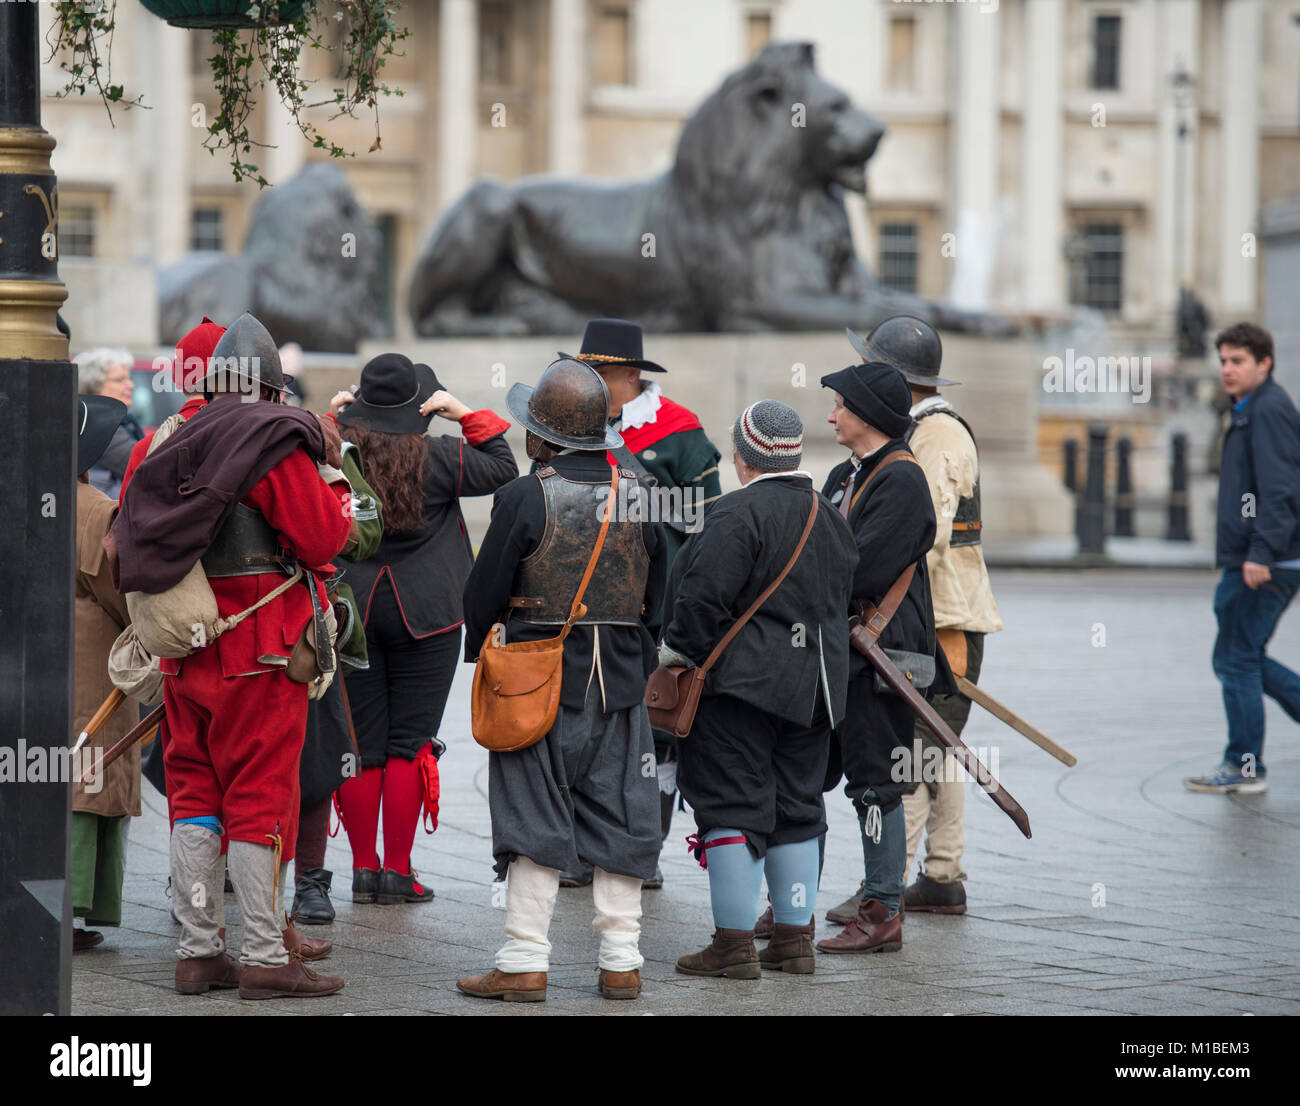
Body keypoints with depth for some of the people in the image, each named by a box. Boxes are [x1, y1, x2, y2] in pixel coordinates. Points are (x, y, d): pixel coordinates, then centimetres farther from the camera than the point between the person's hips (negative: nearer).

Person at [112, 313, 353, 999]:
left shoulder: (174, 445, 10)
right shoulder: (275, 442, -10)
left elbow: (133, 542, 14)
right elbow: (322, 541, -12)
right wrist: (331, 473, 1)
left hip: (185, 651, 6)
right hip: (258, 651, -6)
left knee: (195, 794, 11)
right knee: (261, 797, -2)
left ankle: (198, 950, 13)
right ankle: (265, 957, -1)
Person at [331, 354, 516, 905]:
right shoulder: (436, 457, -9)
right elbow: (502, 467, 2)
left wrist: (331, 420, 11)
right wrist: (467, 415, 2)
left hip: (350, 607, 2)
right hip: (423, 612, -2)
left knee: (361, 742, 8)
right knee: (409, 742, 2)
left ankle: (364, 867, 11)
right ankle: (397, 870, 2)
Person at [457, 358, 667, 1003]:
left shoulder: (524, 499, -12)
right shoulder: (636, 497, 1)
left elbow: (483, 596, -6)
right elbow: (654, 596, 10)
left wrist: (478, 651, 13)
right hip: (621, 683, 4)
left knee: (536, 824, 1)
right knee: (618, 821, 8)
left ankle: (524, 964, 1)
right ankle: (621, 962, 10)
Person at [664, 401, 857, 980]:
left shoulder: (738, 514, -15)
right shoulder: (832, 519, 10)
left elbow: (705, 597, -20)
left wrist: (678, 649, -6)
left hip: (741, 682, -8)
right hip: (814, 684, 8)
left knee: (731, 807, -3)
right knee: (796, 807, 14)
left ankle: (734, 945, -4)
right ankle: (794, 939, 16)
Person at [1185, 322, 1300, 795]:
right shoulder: (1248, 411, 19)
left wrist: (1261, 553, -27)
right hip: (1248, 559, 10)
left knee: (1237, 659, -4)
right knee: (1242, 658, 15)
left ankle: (1244, 768, 4)